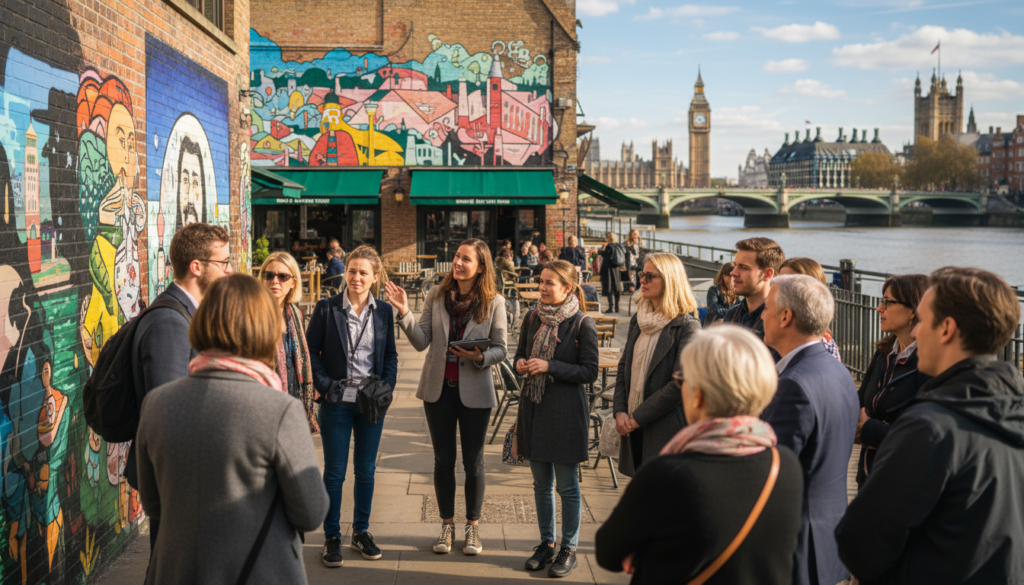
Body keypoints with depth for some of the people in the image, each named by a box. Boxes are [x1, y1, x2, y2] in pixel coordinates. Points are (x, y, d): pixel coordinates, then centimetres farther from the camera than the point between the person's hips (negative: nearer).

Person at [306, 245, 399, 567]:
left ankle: (361, 531, 27)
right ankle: (331, 537, 18)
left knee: (366, 469, 12)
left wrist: (386, 387, -3)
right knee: (335, 471, 4)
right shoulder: (326, 308, -4)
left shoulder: (384, 311, 5)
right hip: (337, 402, -3)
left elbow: (391, 355, 11)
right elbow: (311, 351, -1)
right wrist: (325, 385, -11)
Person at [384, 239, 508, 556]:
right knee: (443, 459, 12)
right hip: (438, 387, 2)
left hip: (474, 390, -2)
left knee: (473, 461, 8)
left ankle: (473, 526, 23)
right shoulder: (436, 295, -1)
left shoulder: (494, 302, -7)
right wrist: (405, 314, -19)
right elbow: (421, 342, -5)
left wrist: (480, 357, -24)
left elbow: (500, 350, -4)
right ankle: (447, 525, 25)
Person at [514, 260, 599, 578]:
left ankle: (569, 549, 17)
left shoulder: (583, 324, -10)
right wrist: (520, 364, -7)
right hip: (534, 408, 5)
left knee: (567, 486, 3)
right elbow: (520, 356, 17)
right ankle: (546, 543, 27)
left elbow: (589, 372, -11)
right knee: (541, 483, 13)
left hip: (566, 412, -5)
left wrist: (549, 367, -20)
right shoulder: (532, 319, 7)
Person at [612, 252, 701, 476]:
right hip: (635, 431, 6)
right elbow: (624, 368, 14)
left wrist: (638, 418, -14)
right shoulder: (638, 320, 11)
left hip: (666, 429, -6)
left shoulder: (687, 327, -11)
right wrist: (620, 412, -1)